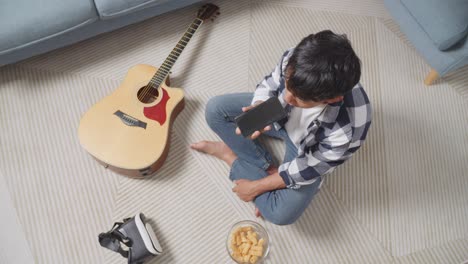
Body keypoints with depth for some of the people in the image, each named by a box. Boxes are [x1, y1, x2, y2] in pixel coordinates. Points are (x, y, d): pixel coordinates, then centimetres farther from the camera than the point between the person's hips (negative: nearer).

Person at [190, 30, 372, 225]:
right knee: (215, 109, -10)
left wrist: (257, 187, -14)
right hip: (277, 115, 4)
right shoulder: (294, 60, -33)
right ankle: (267, 168, -3)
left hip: (307, 147, -3)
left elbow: (308, 169, -25)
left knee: (281, 214, -20)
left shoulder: (349, 129, -41)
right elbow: (269, 85, -10)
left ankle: (231, 156, 4)